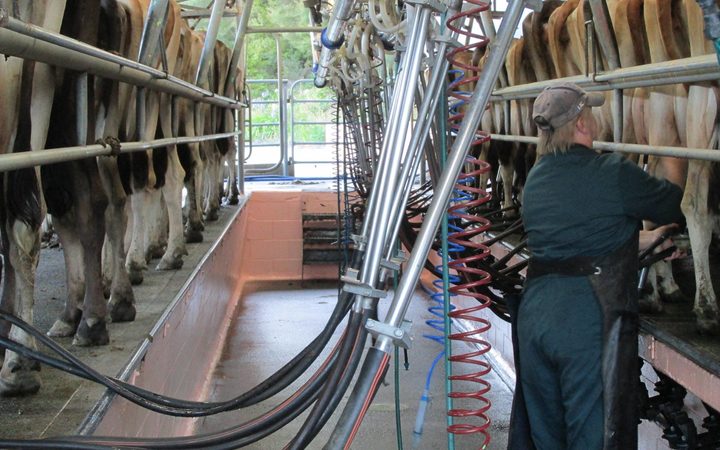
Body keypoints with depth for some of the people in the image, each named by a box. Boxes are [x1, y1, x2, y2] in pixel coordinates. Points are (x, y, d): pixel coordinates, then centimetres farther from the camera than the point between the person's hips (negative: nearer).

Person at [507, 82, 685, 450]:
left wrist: (643, 239, 32)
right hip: (590, 321, -6)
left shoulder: (536, 178, 11)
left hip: (533, 312, 7)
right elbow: (674, 205, 5)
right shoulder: (613, 174, -10)